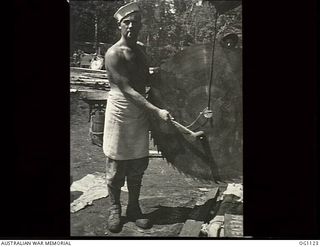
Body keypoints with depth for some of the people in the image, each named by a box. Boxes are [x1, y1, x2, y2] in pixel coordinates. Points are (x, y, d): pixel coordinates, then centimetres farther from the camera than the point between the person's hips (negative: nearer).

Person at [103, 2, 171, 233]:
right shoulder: (114, 53, -15)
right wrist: (157, 111, -27)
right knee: (116, 166, 6)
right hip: (120, 114, -6)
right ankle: (115, 208, 25)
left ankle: (134, 207, 27)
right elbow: (128, 90, -22)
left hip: (141, 113, 7)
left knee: (138, 164, 11)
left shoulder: (140, 48, 9)